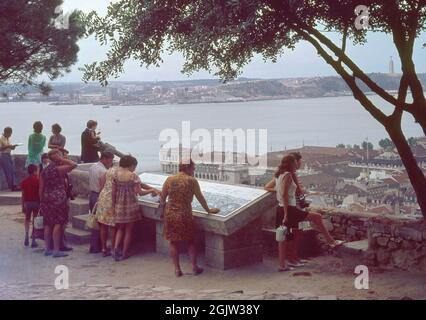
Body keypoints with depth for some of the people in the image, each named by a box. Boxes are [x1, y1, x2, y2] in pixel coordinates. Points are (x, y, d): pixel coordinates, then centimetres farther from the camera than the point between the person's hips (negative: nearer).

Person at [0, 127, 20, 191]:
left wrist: (13, 146, 1)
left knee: (12, 171, 2)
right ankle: (11, 186, -2)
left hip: (9, 155, 8)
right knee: (8, 171, -6)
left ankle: (14, 186, 2)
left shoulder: (8, 138, 12)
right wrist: (7, 146, -23)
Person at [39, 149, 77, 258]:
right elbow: (74, 165, -16)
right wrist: (62, 159, -8)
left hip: (46, 199, 7)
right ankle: (56, 250, -5)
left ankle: (47, 249, 16)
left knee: (48, 224, 10)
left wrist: (41, 202, 19)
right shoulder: (58, 169, -10)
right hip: (58, 199, -7)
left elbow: (41, 188, 13)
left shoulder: (44, 171, 11)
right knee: (58, 224, -4)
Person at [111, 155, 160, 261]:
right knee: (129, 230, 10)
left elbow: (113, 193, 1)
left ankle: (116, 249, 0)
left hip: (119, 206, 4)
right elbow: (140, 192, -15)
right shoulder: (133, 176, -13)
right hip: (131, 206, -3)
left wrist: (113, 206, 10)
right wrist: (152, 190, 0)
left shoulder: (116, 174, -1)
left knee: (120, 228, 19)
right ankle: (124, 253, 15)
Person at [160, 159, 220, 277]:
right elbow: (200, 198, -1)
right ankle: (195, 266, 18)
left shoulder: (169, 179, 0)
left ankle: (177, 269, 13)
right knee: (190, 241, 16)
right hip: (185, 215, -2)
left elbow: (162, 199, 3)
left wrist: (164, 204, 24)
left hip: (170, 215, 2)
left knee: (173, 242, 12)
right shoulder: (191, 180, -7)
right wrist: (208, 210, 12)